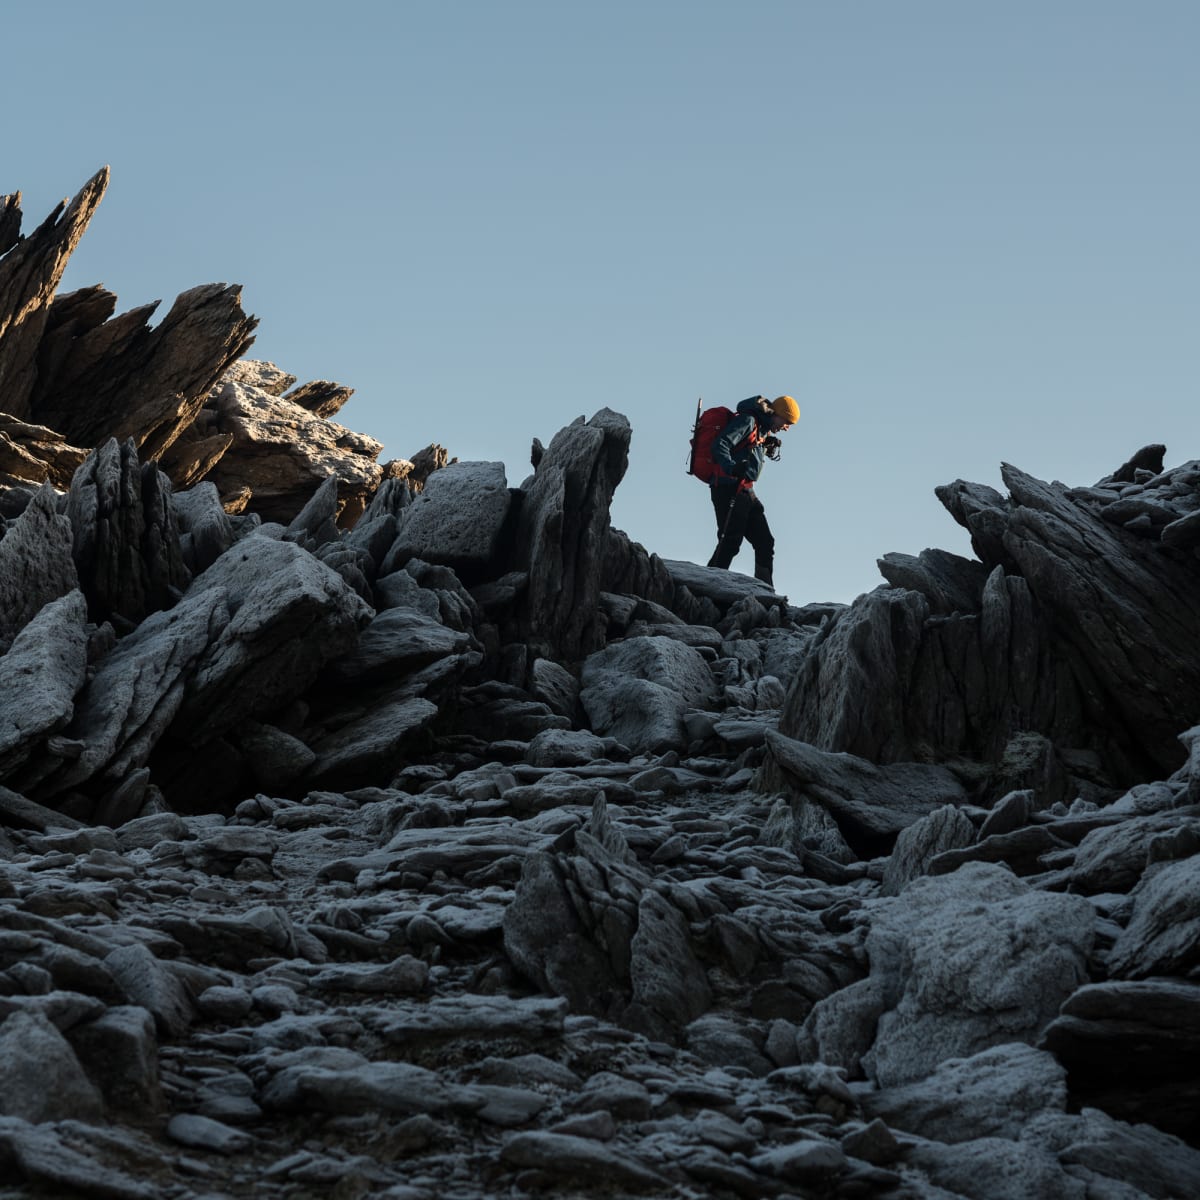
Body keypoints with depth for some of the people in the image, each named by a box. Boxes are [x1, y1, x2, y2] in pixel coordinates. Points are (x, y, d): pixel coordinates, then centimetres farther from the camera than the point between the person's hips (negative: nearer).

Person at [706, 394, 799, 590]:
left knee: (765, 543, 10)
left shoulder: (763, 429, 20)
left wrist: (771, 447, 10)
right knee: (730, 542, -17)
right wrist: (732, 468, -38)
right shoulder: (748, 421, -8)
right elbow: (720, 444, -20)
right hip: (729, 490, -10)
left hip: (746, 492, 10)